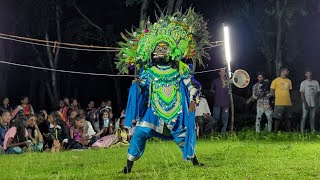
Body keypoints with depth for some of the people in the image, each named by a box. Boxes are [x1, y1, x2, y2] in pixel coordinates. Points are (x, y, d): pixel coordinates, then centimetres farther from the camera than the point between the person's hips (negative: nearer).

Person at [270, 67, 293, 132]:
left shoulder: (289, 81, 13)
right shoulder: (276, 81, -3)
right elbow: (272, 91, 0)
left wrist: (290, 100, 11)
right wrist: (276, 98, 1)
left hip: (288, 103, 5)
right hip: (279, 103, -5)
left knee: (288, 118, 7)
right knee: (278, 118, -4)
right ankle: (275, 131, 0)